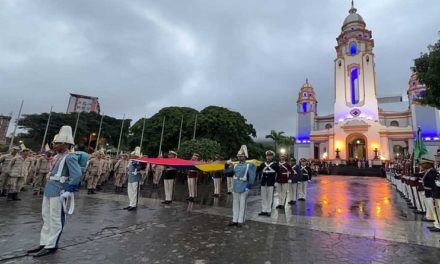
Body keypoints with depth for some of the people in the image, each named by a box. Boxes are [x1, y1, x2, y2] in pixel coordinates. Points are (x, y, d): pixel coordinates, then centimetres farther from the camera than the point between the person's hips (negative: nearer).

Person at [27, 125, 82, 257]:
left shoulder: (70, 157, -16)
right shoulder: (57, 156, 12)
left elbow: (77, 175, -24)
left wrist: (68, 191, -22)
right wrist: (49, 186, 22)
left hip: (59, 191, -10)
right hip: (49, 189, 10)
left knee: (55, 219, 1)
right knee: (46, 217, 17)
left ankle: (51, 246, 13)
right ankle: (44, 243, 30)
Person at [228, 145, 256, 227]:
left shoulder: (248, 165, -4)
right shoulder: (236, 165, 9)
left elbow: (251, 177, -7)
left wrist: (249, 187, -11)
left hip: (243, 188, -5)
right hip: (235, 187, 5)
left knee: (242, 204, 4)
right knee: (235, 204, 11)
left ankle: (240, 221, 14)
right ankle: (234, 220, 21)